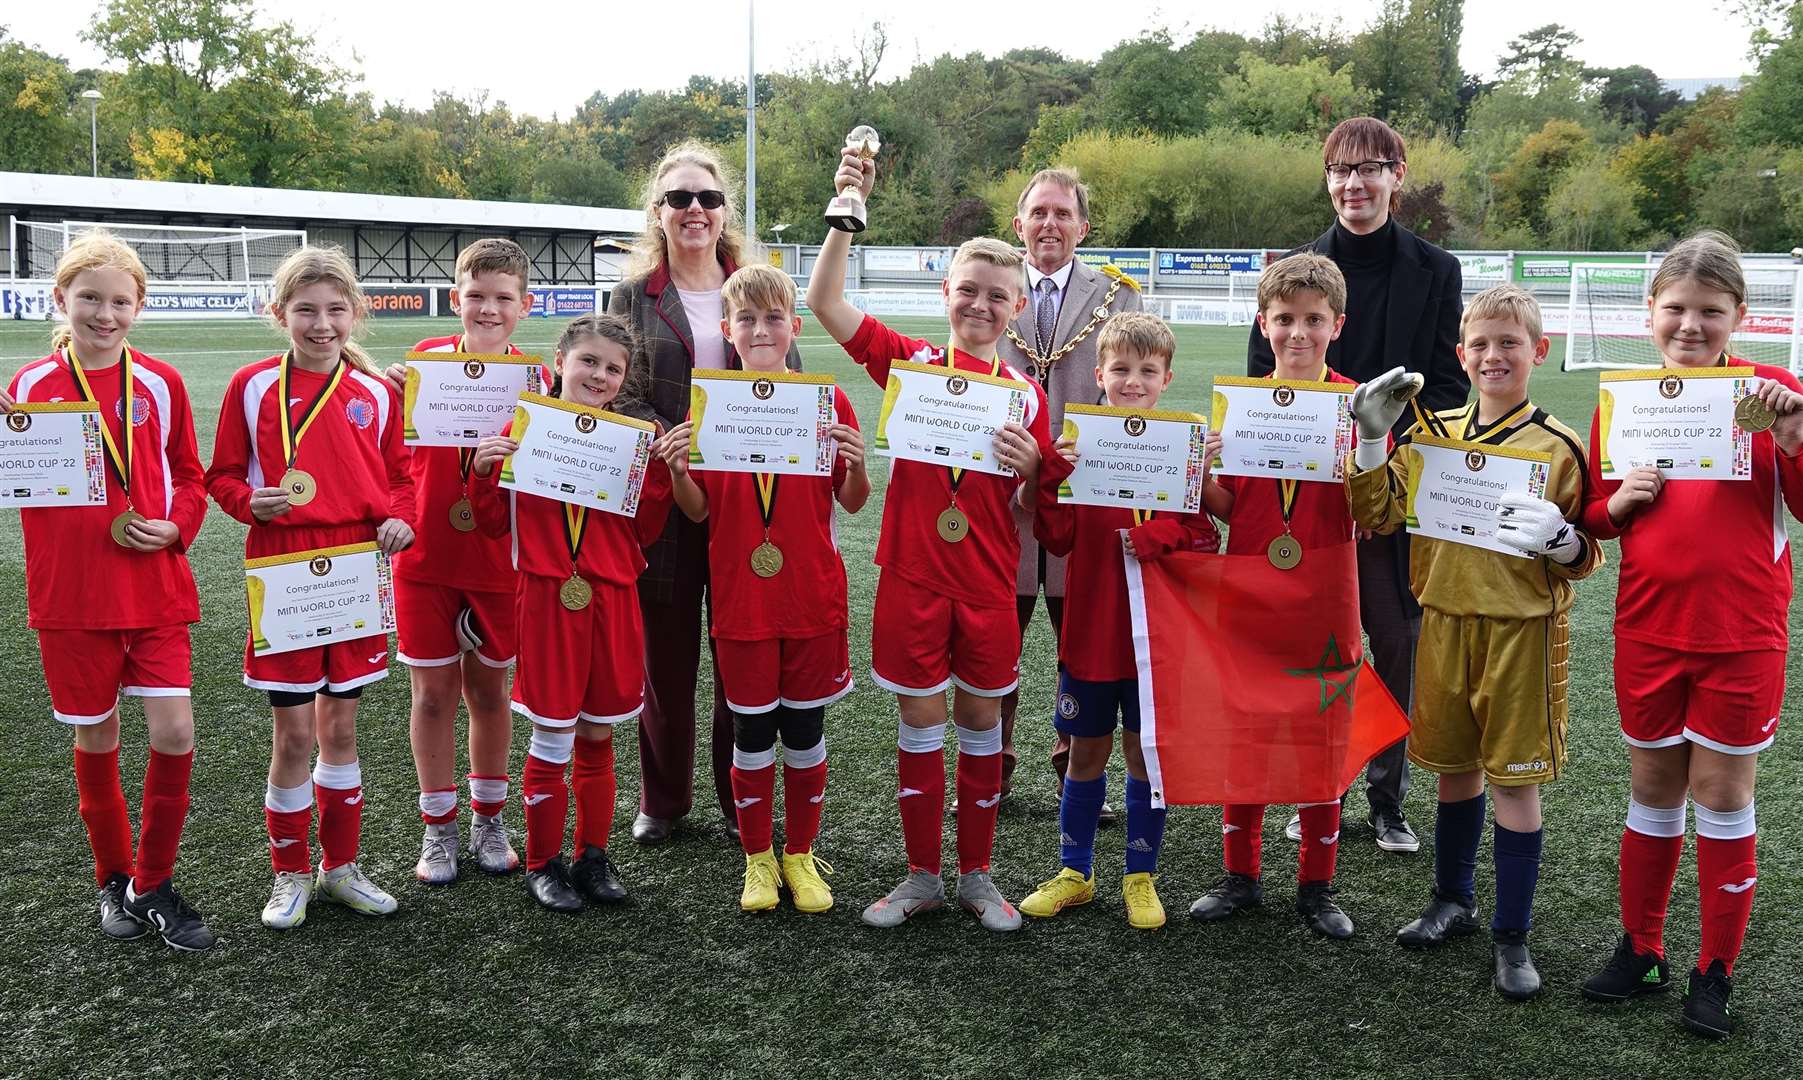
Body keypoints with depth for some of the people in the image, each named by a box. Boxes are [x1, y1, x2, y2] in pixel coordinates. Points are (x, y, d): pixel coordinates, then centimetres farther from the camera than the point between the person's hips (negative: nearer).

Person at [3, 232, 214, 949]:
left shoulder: (160, 384, 2)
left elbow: (188, 475, 9)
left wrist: (175, 526, -9)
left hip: (155, 587, 0)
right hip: (70, 593, 0)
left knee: (174, 735, -6)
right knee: (95, 739, 10)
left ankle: (153, 884, 13)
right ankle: (114, 879, 29)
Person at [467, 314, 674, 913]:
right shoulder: (524, 429, -2)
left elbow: (643, 532, 4)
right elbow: (495, 523, 2)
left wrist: (660, 470, -8)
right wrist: (482, 471, -14)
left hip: (613, 599, 2)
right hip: (547, 598, -2)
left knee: (597, 737, 12)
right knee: (552, 740, 3)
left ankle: (593, 857, 27)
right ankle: (543, 863, 20)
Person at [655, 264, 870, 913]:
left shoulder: (827, 401, -1)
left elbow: (852, 502, 3)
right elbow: (698, 511, 3)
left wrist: (856, 462, -17)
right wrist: (676, 470, -16)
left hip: (814, 597, 0)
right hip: (741, 598, 0)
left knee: (805, 729, 9)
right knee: (752, 732, 8)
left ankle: (800, 856, 26)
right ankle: (758, 860, 25)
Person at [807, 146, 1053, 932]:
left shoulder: (1026, 394, 3)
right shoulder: (910, 362, -1)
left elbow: (1030, 510, 7)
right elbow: (824, 302, -9)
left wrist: (1029, 469, -15)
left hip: (988, 580, 2)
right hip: (912, 572, -1)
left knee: (981, 721, 10)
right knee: (920, 722, 7)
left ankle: (977, 874, 25)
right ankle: (922, 875, 21)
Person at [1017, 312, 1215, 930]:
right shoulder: (1077, 446, -1)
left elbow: (1205, 537, -4)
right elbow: (1058, 539, -5)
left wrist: (1161, 537, -22)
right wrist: (1053, 477, -19)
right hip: (1089, 629, 1)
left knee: (1145, 751, 10)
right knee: (1086, 751, 12)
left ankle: (1141, 876, 25)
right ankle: (1074, 872, 28)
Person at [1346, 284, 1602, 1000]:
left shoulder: (1557, 445, -6)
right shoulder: (1434, 431, 5)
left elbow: (1585, 556, -1)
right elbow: (1374, 515, 4)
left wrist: (1560, 538, -23)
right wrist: (1373, 437, -6)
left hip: (1522, 626, -4)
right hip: (1444, 619, 4)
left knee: (1515, 779, 2)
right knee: (1455, 766, 16)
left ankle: (1511, 937, 14)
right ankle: (1453, 901, 34)